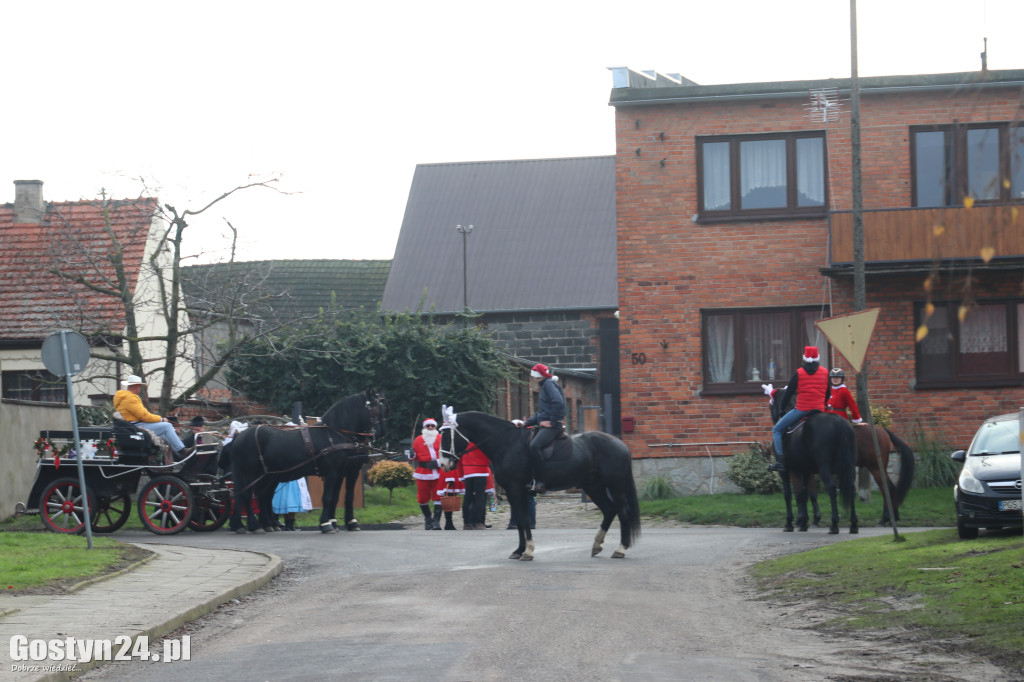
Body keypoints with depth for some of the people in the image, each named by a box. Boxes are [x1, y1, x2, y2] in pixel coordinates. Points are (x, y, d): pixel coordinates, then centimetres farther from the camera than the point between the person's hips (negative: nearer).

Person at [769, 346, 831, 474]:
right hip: (819, 410, 4)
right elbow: (828, 393, 15)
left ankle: (780, 462, -6)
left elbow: (789, 392, 2)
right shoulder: (825, 373, 7)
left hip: (801, 409, -3)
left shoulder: (799, 373, -2)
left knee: (777, 430, 7)